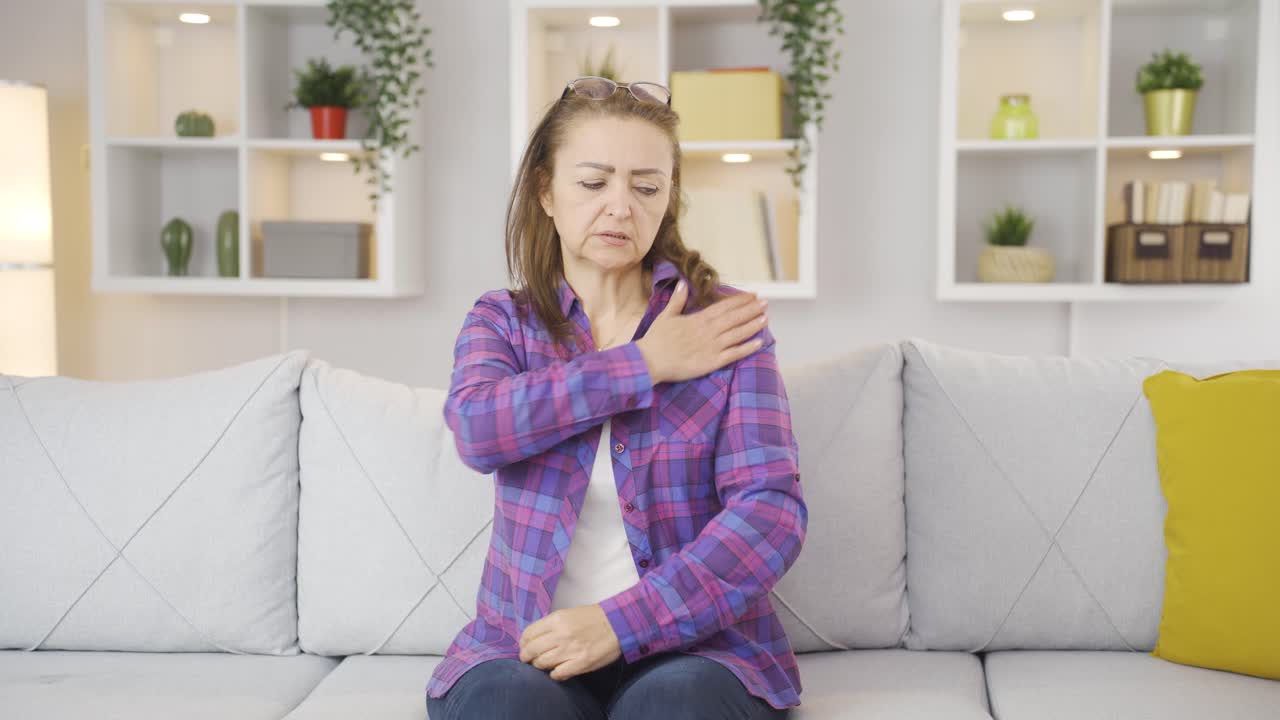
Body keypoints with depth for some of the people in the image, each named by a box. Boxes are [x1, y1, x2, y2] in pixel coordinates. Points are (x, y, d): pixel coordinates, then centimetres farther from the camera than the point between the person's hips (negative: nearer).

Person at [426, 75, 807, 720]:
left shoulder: (722, 323, 2)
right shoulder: (501, 321, 8)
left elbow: (773, 511, -9)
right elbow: (477, 430, -14)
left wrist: (622, 622, -19)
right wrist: (644, 366, -11)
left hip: (691, 641, -1)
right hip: (526, 643, 1)